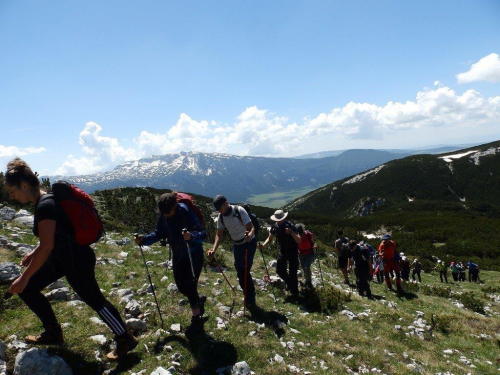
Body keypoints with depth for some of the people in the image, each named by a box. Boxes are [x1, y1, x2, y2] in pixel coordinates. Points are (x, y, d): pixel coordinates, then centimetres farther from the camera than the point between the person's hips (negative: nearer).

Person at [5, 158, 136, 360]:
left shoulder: (45, 205, -24)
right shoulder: (43, 200, 7)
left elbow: (46, 246, -27)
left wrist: (24, 277, -19)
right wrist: (34, 253, 17)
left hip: (77, 259, -10)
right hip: (61, 256, 10)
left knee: (95, 300, 0)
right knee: (28, 290, 15)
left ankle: (125, 340, 16)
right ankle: (53, 333, 30)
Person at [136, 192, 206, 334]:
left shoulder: (186, 213, -26)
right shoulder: (163, 216, -9)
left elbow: (202, 233, -28)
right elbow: (157, 234, 1)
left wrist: (191, 236, -48)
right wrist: (143, 240, -16)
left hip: (194, 255, -6)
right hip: (178, 256, 6)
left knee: (190, 286, -4)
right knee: (181, 287, 14)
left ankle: (196, 319, 15)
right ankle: (199, 300, 45)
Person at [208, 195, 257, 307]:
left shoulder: (239, 210, -24)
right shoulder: (220, 217, -8)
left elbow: (252, 227, -28)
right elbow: (219, 234, -4)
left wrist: (250, 235, -51)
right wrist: (214, 249, -19)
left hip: (249, 243, -6)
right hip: (237, 245, 6)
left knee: (245, 270, -13)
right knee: (240, 271, 10)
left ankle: (250, 300, 0)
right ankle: (248, 296, 27)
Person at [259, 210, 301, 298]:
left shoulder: (290, 226, -27)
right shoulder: (274, 226, -13)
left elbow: (299, 241, -31)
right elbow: (270, 238, 0)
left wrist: (291, 232, -47)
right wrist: (263, 245, -19)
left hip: (293, 251, -4)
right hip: (283, 250, 5)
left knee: (292, 272, -3)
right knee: (280, 270, 4)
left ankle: (294, 292, 15)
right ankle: (289, 282, 34)